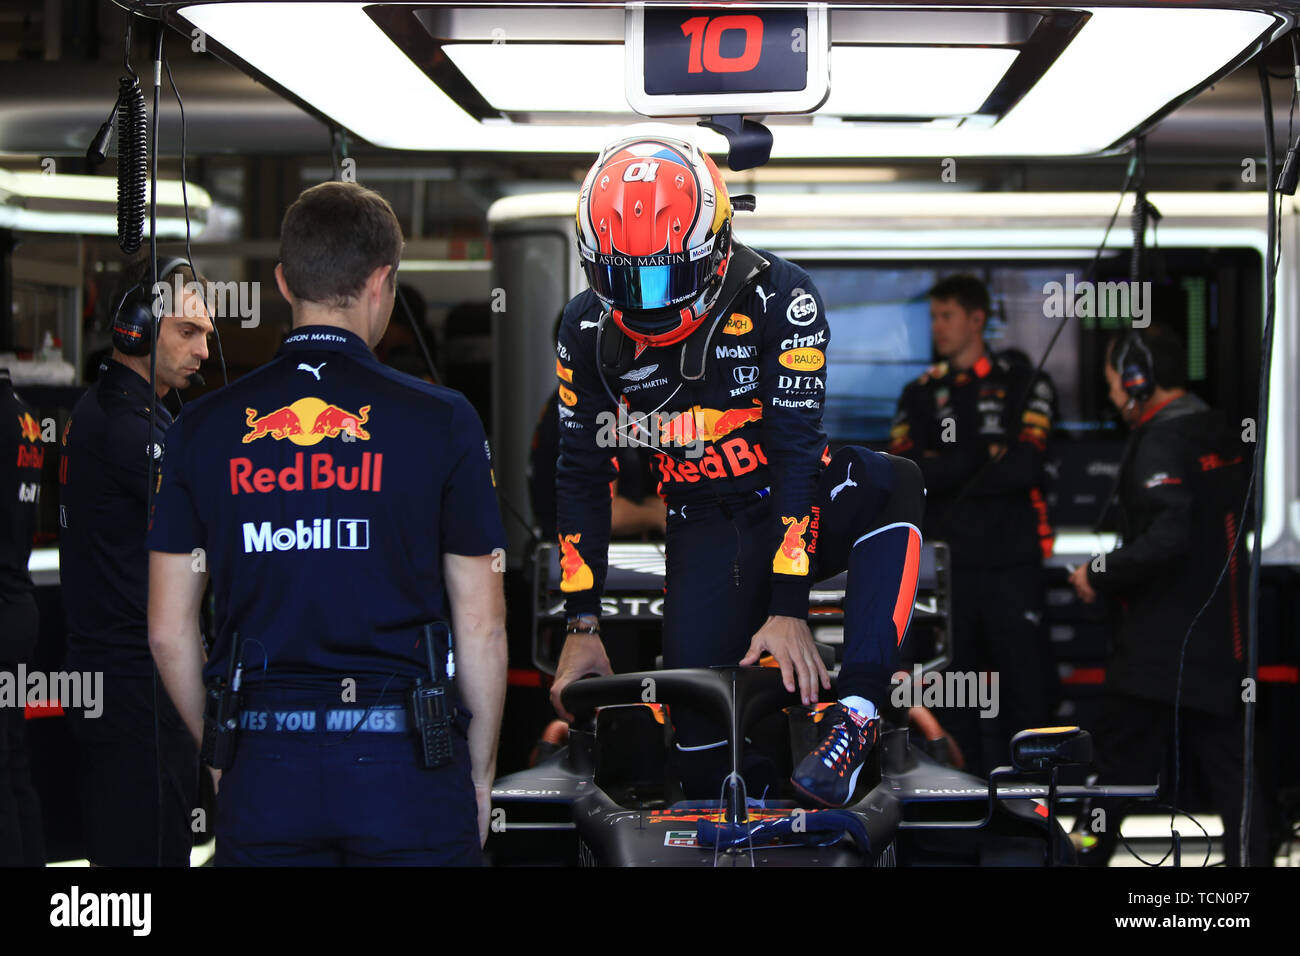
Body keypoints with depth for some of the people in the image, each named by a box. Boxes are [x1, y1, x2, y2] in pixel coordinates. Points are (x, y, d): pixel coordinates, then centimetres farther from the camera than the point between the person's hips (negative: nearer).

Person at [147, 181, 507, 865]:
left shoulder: (203, 426, 4)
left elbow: (168, 630, 6)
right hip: (404, 762, -2)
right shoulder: (440, 419, -3)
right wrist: (480, 772, 10)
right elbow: (481, 626, -1)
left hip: (262, 770, 2)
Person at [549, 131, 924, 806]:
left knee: (892, 485, -35)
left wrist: (788, 609, -29)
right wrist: (581, 627, -6)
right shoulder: (588, 330, -8)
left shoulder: (779, 299, -20)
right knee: (700, 725, -16)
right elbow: (581, 478, -1)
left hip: (798, 504, -2)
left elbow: (797, 451, -23)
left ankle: (855, 714, -40)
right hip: (707, 527, 2)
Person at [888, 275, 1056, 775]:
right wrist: (984, 457, -9)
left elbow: (1024, 467, -10)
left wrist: (944, 473, -6)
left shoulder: (1023, 386, 5)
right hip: (946, 564, 3)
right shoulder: (919, 395, 14)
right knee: (954, 694, 5)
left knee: (1025, 689, -4)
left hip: (1012, 562, -3)